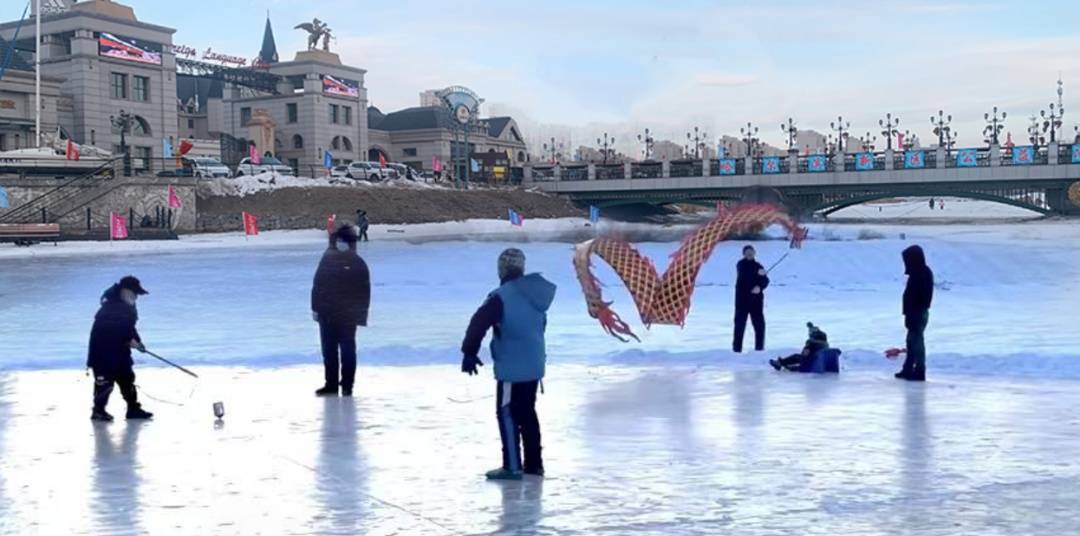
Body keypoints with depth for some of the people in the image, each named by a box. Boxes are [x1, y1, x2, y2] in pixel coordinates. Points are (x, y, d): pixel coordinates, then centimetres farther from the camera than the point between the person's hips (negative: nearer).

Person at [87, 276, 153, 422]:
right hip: (103, 351, -9)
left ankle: (133, 409, 18)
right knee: (105, 381, -3)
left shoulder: (129, 307, 6)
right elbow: (113, 331, -29)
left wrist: (136, 340, 1)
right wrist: (129, 340, -24)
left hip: (120, 351, 9)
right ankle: (98, 410, 11)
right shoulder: (109, 308, -24)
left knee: (127, 378, 11)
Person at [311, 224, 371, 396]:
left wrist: (361, 315, -8)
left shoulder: (358, 264, -6)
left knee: (347, 351, 2)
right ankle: (331, 384, 20)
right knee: (329, 351, 11)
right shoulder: (328, 259, 4)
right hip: (327, 313, 4)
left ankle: (347, 385, 9)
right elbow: (318, 285, 8)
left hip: (348, 316, -4)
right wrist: (316, 307, 5)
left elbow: (364, 291, -6)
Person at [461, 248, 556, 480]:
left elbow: (478, 324, -22)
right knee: (527, 413, 18)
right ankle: (534, 463, 24)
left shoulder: (502, 297, -18)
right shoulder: (535, 293, 8)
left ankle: (512, 466, 3)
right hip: (533, 365, 8)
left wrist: (469, 353, -13)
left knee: (507, 414, 1)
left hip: (512, 368, -8)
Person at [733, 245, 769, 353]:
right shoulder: (741, 265, 1)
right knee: (740, 323, -3)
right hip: (742, 298, -3)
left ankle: (759, 347, 11)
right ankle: (737, 347, 0)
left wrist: (760, 287, -16)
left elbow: (765, 281, 3)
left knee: (759, 323, 3)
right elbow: (744, 275, -20)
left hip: (756, 298, 3)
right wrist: (757, 273, -30)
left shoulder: (758, 266, 12)